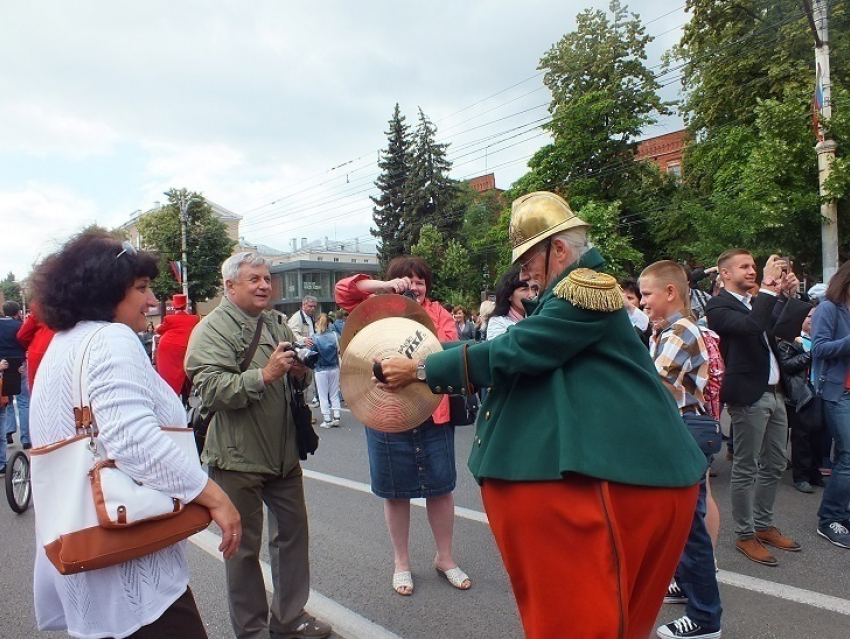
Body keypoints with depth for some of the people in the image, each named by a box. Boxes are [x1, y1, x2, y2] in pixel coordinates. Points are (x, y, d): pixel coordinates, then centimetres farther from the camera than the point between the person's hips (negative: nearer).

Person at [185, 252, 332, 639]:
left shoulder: (277, 323, 9)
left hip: (284, 453, 6)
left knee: (293, 531, 16)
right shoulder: (212, 330, -9)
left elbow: (301, 382, 18)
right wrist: (264, 375, -28)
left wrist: (300, 372, -5)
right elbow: (210, 390, -22)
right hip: (237, 458, -6)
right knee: (244, 546, 9)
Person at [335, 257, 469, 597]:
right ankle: (401, 562, 32)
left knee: (441, 487, 10)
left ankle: (445, 557, 33)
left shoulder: (438, 313, 5)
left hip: (433, 414, 1)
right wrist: (386, 286, -16)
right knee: (395, 492, 12)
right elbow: (344, 290, -6)